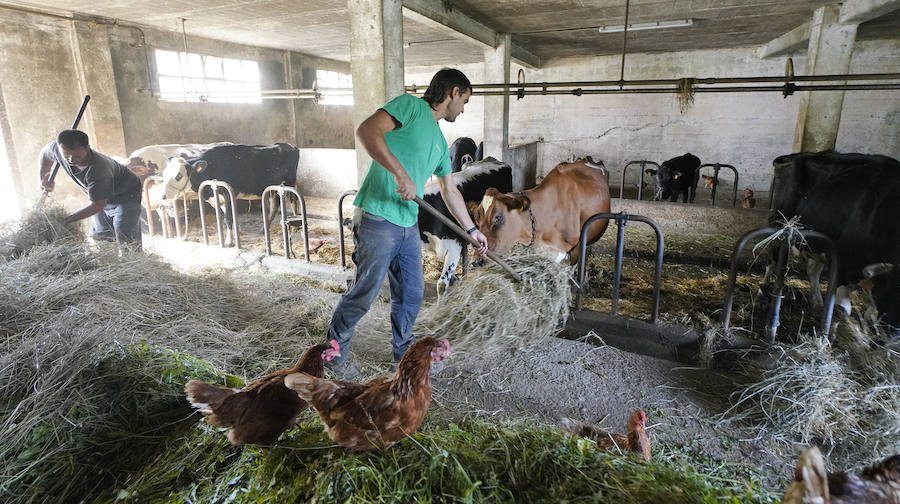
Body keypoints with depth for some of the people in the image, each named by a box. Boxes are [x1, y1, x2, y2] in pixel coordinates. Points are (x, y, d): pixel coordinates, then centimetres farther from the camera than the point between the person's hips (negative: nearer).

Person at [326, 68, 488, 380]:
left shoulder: (439, 141, 20)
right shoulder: (411, 106, -5)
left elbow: (450, 191, 27)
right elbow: (367, 131, -20)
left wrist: (472, 230, 30)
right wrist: (401, 174, -26)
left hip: (409, 225, 9)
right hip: (378, 220, -8)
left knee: (411, 294, 15)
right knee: (364, 293, 1)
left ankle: (405, 352, 35)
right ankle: (335, 351, 23)